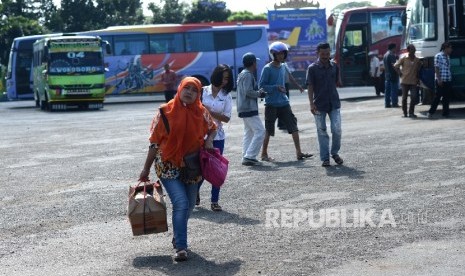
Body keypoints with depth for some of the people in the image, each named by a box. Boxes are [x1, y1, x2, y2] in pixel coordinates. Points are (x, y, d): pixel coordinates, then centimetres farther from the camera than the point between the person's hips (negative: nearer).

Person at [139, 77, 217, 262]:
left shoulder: (201, 112, -3)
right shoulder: (165, 112, -11)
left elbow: (212, 128, 18)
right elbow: (155, 142, -6)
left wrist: (209, 140, -4)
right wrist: (146, 169, -3)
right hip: (169, 167, -4)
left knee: (189, 205, 15)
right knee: (181, 203, -18)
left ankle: (178, 238, 38)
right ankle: (181, 247, -12)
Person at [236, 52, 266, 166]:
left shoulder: (242, 74, 18)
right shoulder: (248, 75, -14)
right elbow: (248, 91, -22)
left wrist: (258, 92, 13)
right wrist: (259, 93, -7)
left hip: (243, 108, 11)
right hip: (249, 109, -11)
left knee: (248, 132, 14)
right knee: (260, 131, -11)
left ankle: (246, 157, 14)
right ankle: (249, 156, -16)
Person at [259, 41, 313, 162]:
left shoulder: (283, 67, 11)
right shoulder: (267, 69, -10)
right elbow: (261, 86, -12)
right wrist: (276, 87, -19)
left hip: (284, 103, 6)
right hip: (271, 104, -6)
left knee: (293, 126, -1)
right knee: (268, 130, 2)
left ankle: (298, 152, 1)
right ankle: (264, 154, 15)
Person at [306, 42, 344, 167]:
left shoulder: (334, 66, 5)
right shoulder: (312, 68, -6)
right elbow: (310, 87, -7)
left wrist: (339, 82, -3)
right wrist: (311, 104, -13)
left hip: (334, 103, 2)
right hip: (319, 105, -2)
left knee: (337, 129, -4)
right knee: (322, 132, 3)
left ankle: (335, 153, 18)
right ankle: (325, 158, 11)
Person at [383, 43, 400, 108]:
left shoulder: (385, 55, 16)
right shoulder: (392, 55, -12)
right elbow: (393, 65, -20)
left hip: (387, 75, 9)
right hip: (393, 75, -9)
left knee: (387, 90, 7)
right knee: (394, 89, -5)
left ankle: (387, 103, 8)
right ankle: (394, 103, -5)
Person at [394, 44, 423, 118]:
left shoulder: (417, 60, 8)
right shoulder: (404, 59, -2)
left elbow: (419, 70, 18)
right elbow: (396, 66, 2)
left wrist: (418, 79, 8)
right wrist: (400, 74, -4)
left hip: (413, 82, 2)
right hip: (404, 81, -2)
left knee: (414, 98, -7)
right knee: (404, 97, 4)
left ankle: (411, 112, 2)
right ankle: (404, 113, 13)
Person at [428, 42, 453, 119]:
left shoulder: (448, 57, 16)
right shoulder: (438, 56, -8)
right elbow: (436, 68, -11)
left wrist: (450, 78, 15)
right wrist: (439, 79, -17)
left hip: (448, 80, 7)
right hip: (440, 81, -7)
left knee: (447, 98, 7)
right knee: (438, 97, -6)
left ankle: (445, 113, 13)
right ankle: (430, 112, 1)